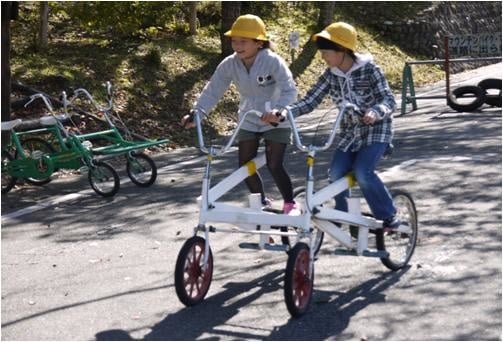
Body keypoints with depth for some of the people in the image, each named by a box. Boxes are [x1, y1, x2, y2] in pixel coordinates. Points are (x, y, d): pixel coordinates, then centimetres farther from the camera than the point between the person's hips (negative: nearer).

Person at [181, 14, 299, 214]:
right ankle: (263, 202, 24)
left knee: (274, 165, -13)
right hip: (248, 121, 5)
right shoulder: (229, 65, -12)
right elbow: (212, 92, -11)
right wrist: (196, 114, -25)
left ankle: (290, 204, 8)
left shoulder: (273, 62, -24)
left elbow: (289, 90, -31)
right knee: (245, 166, 1)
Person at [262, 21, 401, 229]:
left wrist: (375, 111, -44)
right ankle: (342, 215, 17)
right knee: (336, 174, -9)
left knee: (362, 172, -23)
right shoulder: (330, 75, -5)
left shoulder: (369, 69, -17)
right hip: (349, 132, 5)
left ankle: (389, 216, -3)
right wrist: (281, 114, -26)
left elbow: (389, 100, -20)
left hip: (376, 129, -5)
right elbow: (309, 101, -11)